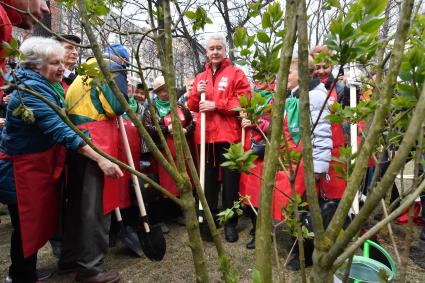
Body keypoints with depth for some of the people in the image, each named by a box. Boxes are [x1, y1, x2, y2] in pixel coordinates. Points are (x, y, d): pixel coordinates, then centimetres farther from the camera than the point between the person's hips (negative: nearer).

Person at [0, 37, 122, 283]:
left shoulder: (46, 86, 7)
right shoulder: (31, 91, -24)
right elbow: (60, 130, -36)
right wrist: (100, 159, -42)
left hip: (40, 166, 9)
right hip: (22, 170, -9)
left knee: (41, 219, 19)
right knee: (28, 225, 5)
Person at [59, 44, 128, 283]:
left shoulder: (85, 72, 26)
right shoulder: (112, 70, 1)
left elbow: (71, 105, 23)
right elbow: (118, 106, -10)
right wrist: (123, 89, 9)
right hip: (95, 142, -9)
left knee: (78, 201, 16)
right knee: (96, 204, -5)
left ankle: (70, 258, 29)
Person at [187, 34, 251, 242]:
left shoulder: (236, 73, 4)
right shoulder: (200, 77, 18)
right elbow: (191, 106, 17)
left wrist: (216, 104, -14)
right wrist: (197, 93, -4)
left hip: (228, 135, -4)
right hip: (206, 136, 4)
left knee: (230, 181, 3)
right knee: (208, 180, 11)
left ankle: (230, 223, 17)